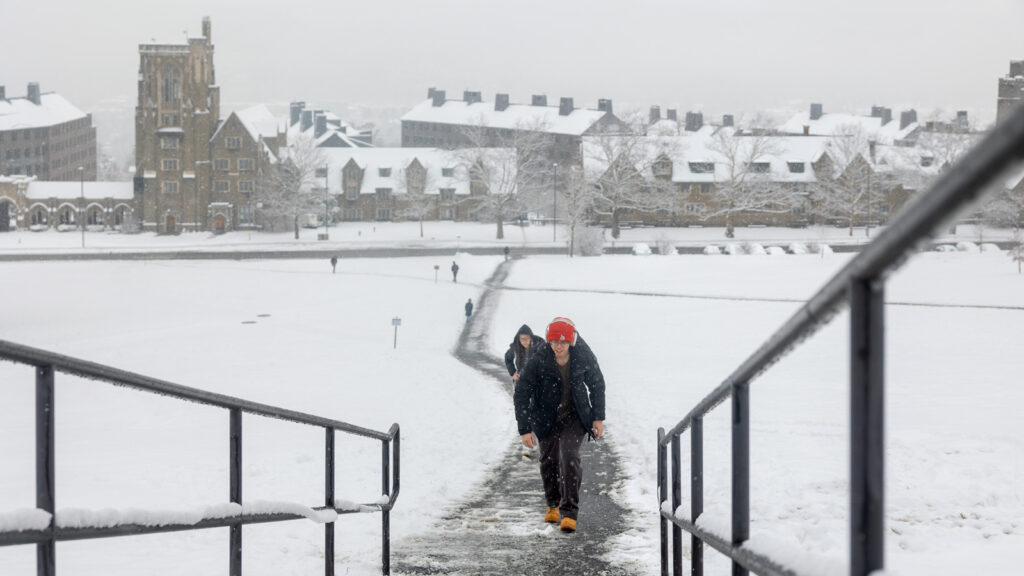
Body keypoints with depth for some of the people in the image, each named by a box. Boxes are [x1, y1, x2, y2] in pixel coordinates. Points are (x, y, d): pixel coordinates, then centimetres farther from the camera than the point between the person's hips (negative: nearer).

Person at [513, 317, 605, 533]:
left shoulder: (583, 356, -16)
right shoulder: (539, 360, -20)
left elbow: (597, 385, 2)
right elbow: (521, 393, -14)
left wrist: (598, 418, 2)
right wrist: (524, 429, -17)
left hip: (575, 415, -1)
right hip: (547, 417, 1)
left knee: (569, 455, -19)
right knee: (548, 460, 10)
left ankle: (569, 513, -18)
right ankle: (553, 505, 37)